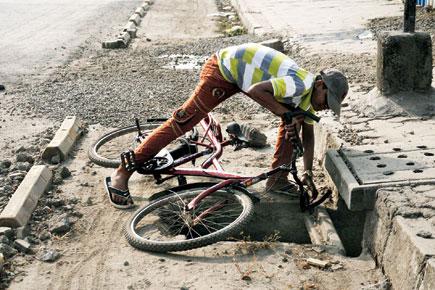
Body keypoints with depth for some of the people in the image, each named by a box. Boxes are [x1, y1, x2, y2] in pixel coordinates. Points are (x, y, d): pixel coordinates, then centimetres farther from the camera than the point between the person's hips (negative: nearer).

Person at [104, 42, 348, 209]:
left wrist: (308, 171, 3)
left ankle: (277, 179, 10)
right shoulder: (300, 84, -28)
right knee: (184, 121, -13)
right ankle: (121, 175, -8)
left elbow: (308, 132, 9)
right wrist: (284, 112, -31)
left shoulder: (309, 95, 0)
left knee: (292, 117, 5)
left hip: (245, 71, 9)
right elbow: (255, 90, -38)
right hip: (224, 68, -9)